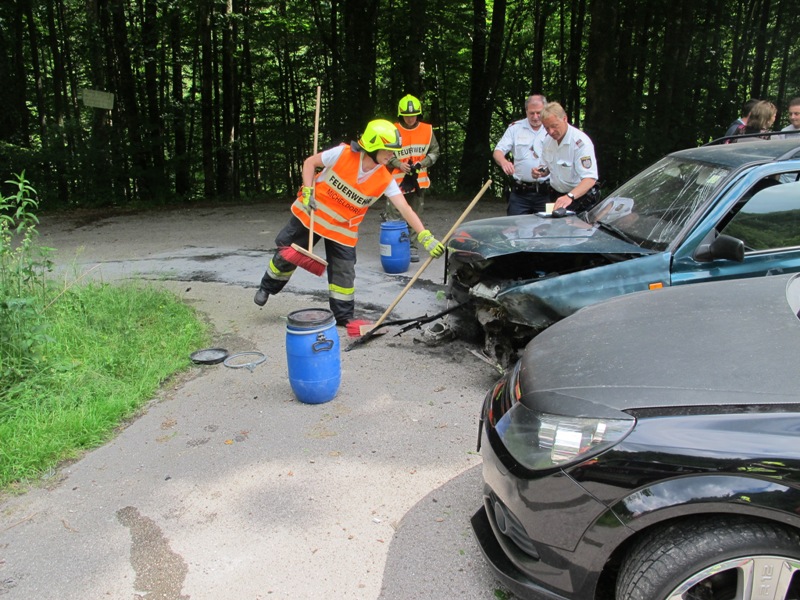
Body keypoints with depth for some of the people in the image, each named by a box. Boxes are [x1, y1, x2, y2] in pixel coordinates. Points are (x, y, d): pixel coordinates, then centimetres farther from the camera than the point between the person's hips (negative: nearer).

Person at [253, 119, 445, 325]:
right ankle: (267, 287, 38)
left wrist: (425, 236, -32)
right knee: (286, 255, 10)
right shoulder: (343, 154, -22)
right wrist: (308, 192, -19)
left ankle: (344, 317, 18)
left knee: (344, 274, 0)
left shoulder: (384, 181, -17)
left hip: (343, 228, 1)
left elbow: (405, 208, -22)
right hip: (310, 214, -1)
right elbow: (310, 162, -9)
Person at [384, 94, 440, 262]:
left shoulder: (427, 130, 3)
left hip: (418, 179, 2)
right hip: (397, 179, -2)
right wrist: (399, 164, -13)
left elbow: (434, 151, 8)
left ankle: (412, 246, 17)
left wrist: (422, 163, -8)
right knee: (392, 215, -3)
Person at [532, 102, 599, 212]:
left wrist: (570, 196, -48)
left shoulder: (580, 141, -23)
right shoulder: (548, 140, 1)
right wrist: (540, 172, -8)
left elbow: (590, 178, -32)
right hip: (556, 196, 6)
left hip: (580, 197, -6)